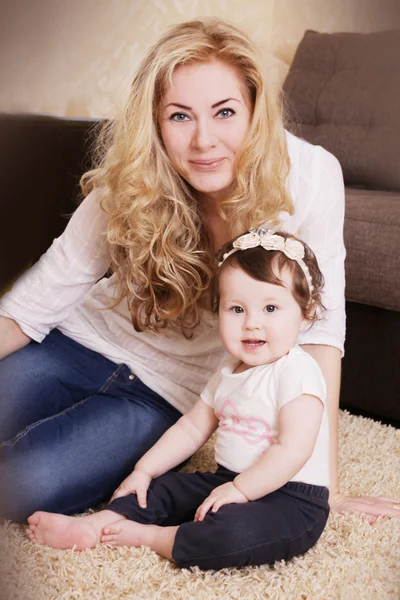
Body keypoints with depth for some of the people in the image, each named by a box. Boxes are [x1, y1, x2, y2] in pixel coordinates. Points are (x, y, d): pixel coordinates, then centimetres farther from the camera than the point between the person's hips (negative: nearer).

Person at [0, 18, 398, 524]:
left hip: (169, 393, -2)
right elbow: (42, 295, -8)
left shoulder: (309, 177, -22)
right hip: (89, 341, 2)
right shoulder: (132, 184, -16)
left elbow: (318, 327, -18)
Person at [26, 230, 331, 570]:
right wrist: (144, 470, 9)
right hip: (229, 481, 9)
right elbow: (192, 429, 15)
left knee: (233, 531, -35)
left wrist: (239, 490, -25)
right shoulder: (229, 374, 9)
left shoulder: (297, 372, -18)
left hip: (291, 500, -9)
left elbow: (294, 450, -25)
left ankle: (149, 537, -17)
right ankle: (95, 525, -2)